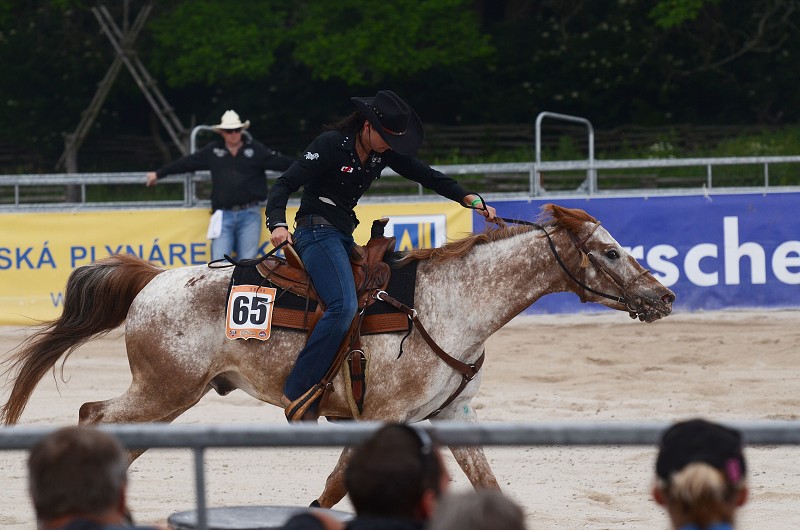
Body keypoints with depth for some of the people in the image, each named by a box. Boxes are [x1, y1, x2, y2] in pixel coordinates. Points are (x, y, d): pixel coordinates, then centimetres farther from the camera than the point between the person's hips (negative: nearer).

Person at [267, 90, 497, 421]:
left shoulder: (384, 152, 7)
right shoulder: (331, 145, -15)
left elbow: (424, 175, 9)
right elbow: (285, 185, -17)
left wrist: (468, 198, -4)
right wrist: (278, 224, -34)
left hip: (344, 236, 10)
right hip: (317, 230, -9)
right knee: (344, 305, -30)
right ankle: (297, 393, -31)